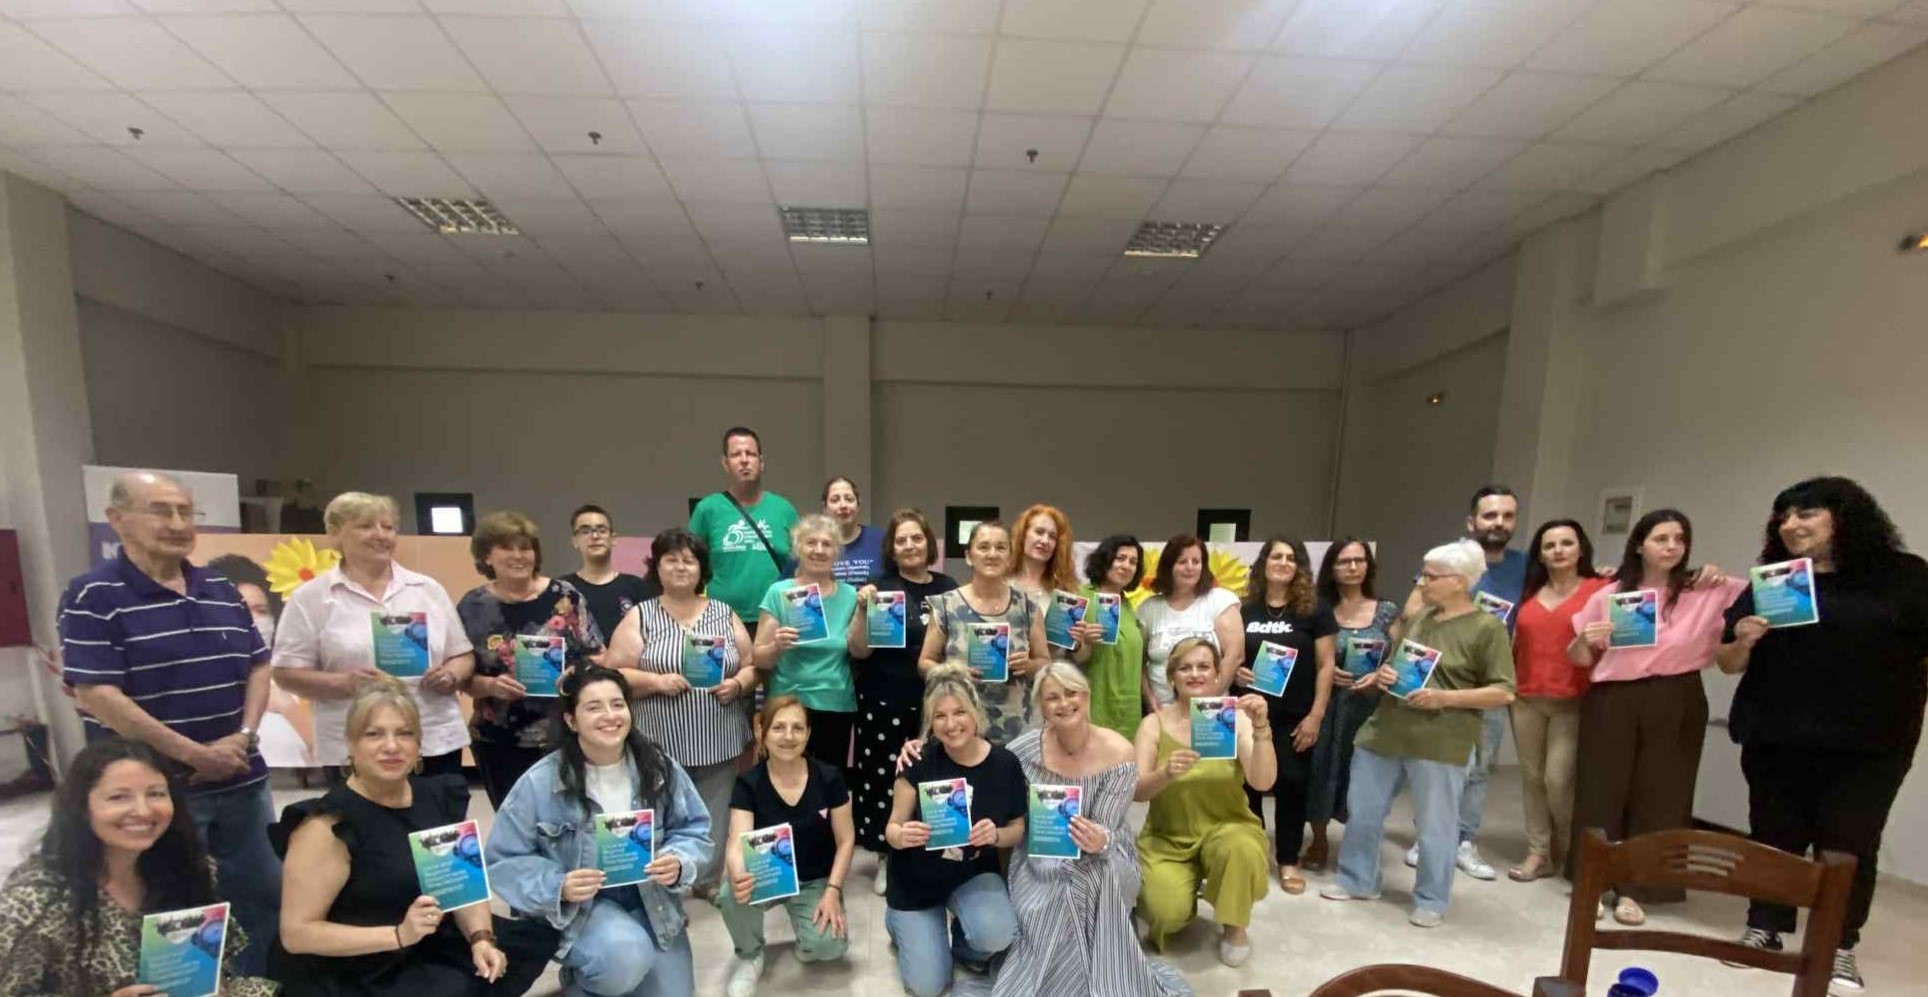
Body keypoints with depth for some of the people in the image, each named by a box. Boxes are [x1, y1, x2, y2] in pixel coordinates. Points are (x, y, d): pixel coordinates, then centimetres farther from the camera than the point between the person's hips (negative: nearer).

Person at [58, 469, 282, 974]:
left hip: (242, 781, 6)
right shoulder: (94, 596, -10)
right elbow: (97, 696, -16)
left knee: (269, 896, 16)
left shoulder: (222, 591, 6)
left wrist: (245, 735, -7)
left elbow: (258, 666, 10)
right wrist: (195, 755, -17)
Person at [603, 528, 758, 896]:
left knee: (715, 819, 10)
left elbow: (752, 666, 10)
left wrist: (738, 684, -10)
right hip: (663, 744, -2)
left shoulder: (724, 614, 8)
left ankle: (710, 879, 30)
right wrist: (657, 681, -16)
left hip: (719, 742, 2)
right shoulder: (639, 616, 2)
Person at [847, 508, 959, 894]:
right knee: (886, 778, 3)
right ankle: (887, 858, 25)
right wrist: (863, 610, -24)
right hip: (886, 704, -3)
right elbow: (859, 652, -10)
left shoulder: (948, 587, 5)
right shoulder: (880, 589, -4)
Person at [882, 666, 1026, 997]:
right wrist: (900, 836, -35)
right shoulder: (919, 761, -20)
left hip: (975, 873, 1)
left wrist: (995, 835, -25)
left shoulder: (1005, 763, -15)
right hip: (917, 881, -1)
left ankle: (964, 943, 10)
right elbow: (892, 827, -12)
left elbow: (1018, 829, -3)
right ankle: (901, 923, 30)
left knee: (998, 934, -28)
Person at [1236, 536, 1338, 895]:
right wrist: (1235, 674, -10)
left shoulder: (1314, 609, -2)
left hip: (1294, 716, -2)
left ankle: (1288, 861, 19)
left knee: (1291, 784, 3)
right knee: (1247, 784, 7)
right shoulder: (1244, 610, 3)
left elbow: (1325, 664, -4)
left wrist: (1316, 714, -9)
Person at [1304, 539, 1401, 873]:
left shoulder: (1387, 611, 5)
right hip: (1327, 705, -1)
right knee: (1322, 768, 2)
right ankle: (1319, 842, 22)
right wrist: (1326, 672, -15)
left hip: (1372, 707, 1)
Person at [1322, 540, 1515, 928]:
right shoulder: (1418, 616, 11)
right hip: (1384, 733, 6)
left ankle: (1431, 901, 27)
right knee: (1362, 813, 14)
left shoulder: (1487, 628, -7)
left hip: (1440, 744, -6)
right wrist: (1382, 674, 0)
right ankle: (1357, 881, 31)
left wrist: (1443, 697, -19)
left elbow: (1504, 692, -10)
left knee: (1434, 826, 8)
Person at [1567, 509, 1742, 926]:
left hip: (1675, 704, 0)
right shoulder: (1609, 595, 4)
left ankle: (1635, 888, 18)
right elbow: (1579, 659, 8)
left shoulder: (1711, 593, 3)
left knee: (1660, 794, 6)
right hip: (1611, 702, 0)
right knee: (1601, 789, 5)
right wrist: (1584, 641, -12)